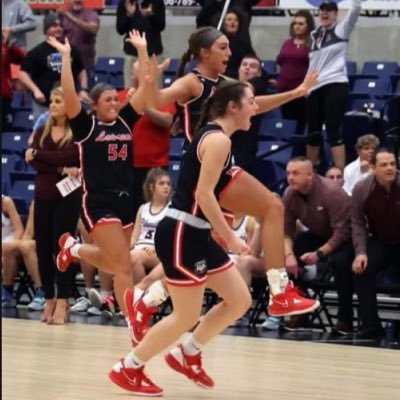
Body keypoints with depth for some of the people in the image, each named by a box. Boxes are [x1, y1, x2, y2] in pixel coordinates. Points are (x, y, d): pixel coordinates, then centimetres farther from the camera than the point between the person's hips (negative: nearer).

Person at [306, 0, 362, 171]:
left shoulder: (341, 29, 1)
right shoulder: (315, 34, 17)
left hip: (335, 85, -6)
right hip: (315, 87, 6)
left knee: (333, 131, -13)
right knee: (313, 132, 12)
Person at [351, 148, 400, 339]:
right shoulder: (361, 189, -11)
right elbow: (358, 223, -4)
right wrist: (360, 252, -15)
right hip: (380, 242, 2)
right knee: (361, 269, -21)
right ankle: (370, 326, -12)